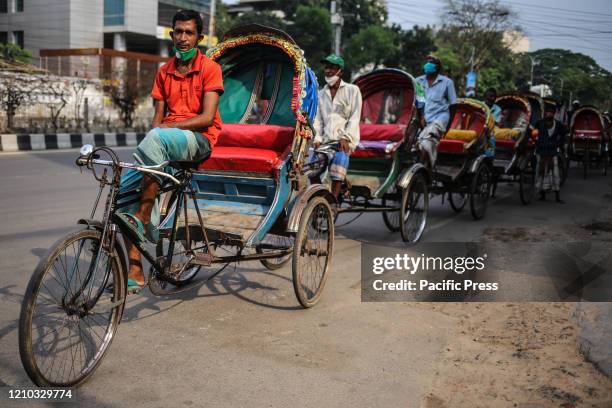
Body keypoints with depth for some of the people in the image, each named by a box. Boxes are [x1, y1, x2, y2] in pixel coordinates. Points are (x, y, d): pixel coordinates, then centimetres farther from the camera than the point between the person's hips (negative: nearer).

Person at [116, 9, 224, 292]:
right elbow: (158, 116, 15)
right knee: (126, 191, -17)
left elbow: (207, 117, -11)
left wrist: (167, 127, -20)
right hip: (165, 144, 5)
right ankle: (134, 272, -12)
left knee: (156, 138, -38)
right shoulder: (164, 72, 18)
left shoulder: (210, 68, 0)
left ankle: (142, 219, -29)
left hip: (199, 140, -5)